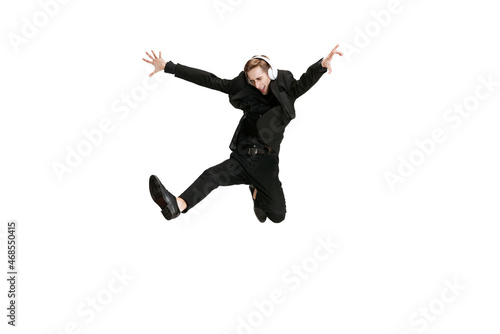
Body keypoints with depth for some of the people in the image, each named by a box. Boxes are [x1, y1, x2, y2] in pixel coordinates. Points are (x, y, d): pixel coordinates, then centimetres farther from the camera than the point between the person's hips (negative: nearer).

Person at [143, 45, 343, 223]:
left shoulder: (285, 92, 0)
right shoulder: (244, 89, 7)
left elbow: (305, 82, -21)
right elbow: (209, 80, 2)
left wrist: (322, 65, -45)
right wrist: (168, 67, -4)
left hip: (266, 161, -2)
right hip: (241, 158, 2)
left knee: (278, 215, -14)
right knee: (210, 176, -26)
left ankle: (257, 192, 19)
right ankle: (176, 205, -51)